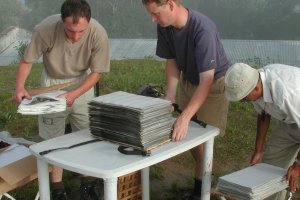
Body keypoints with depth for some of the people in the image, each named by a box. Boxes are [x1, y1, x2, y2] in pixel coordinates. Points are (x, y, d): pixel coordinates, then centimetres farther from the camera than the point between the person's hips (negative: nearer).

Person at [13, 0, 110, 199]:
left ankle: (86, 184, 22)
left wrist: (74, 95, -29)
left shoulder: (98, 34, -30)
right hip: (52, 83, 0)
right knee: (53, 138, 3)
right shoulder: (46, 29, -31)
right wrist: (20, 86, -31)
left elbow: (97, 71, -17)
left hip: (82, 83, 1)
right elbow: (27, 60, -16)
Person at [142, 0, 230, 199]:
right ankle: (204, 172, 32)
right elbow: (172, 62, -5)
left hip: (214, 83, -5)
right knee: (188, 134, 9)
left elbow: (206, 81, -38)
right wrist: (169, 98, -15)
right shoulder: (164, 27, -18)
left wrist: (185, 118, -44)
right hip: (187, 81, 6)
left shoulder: (203, 29, -36)